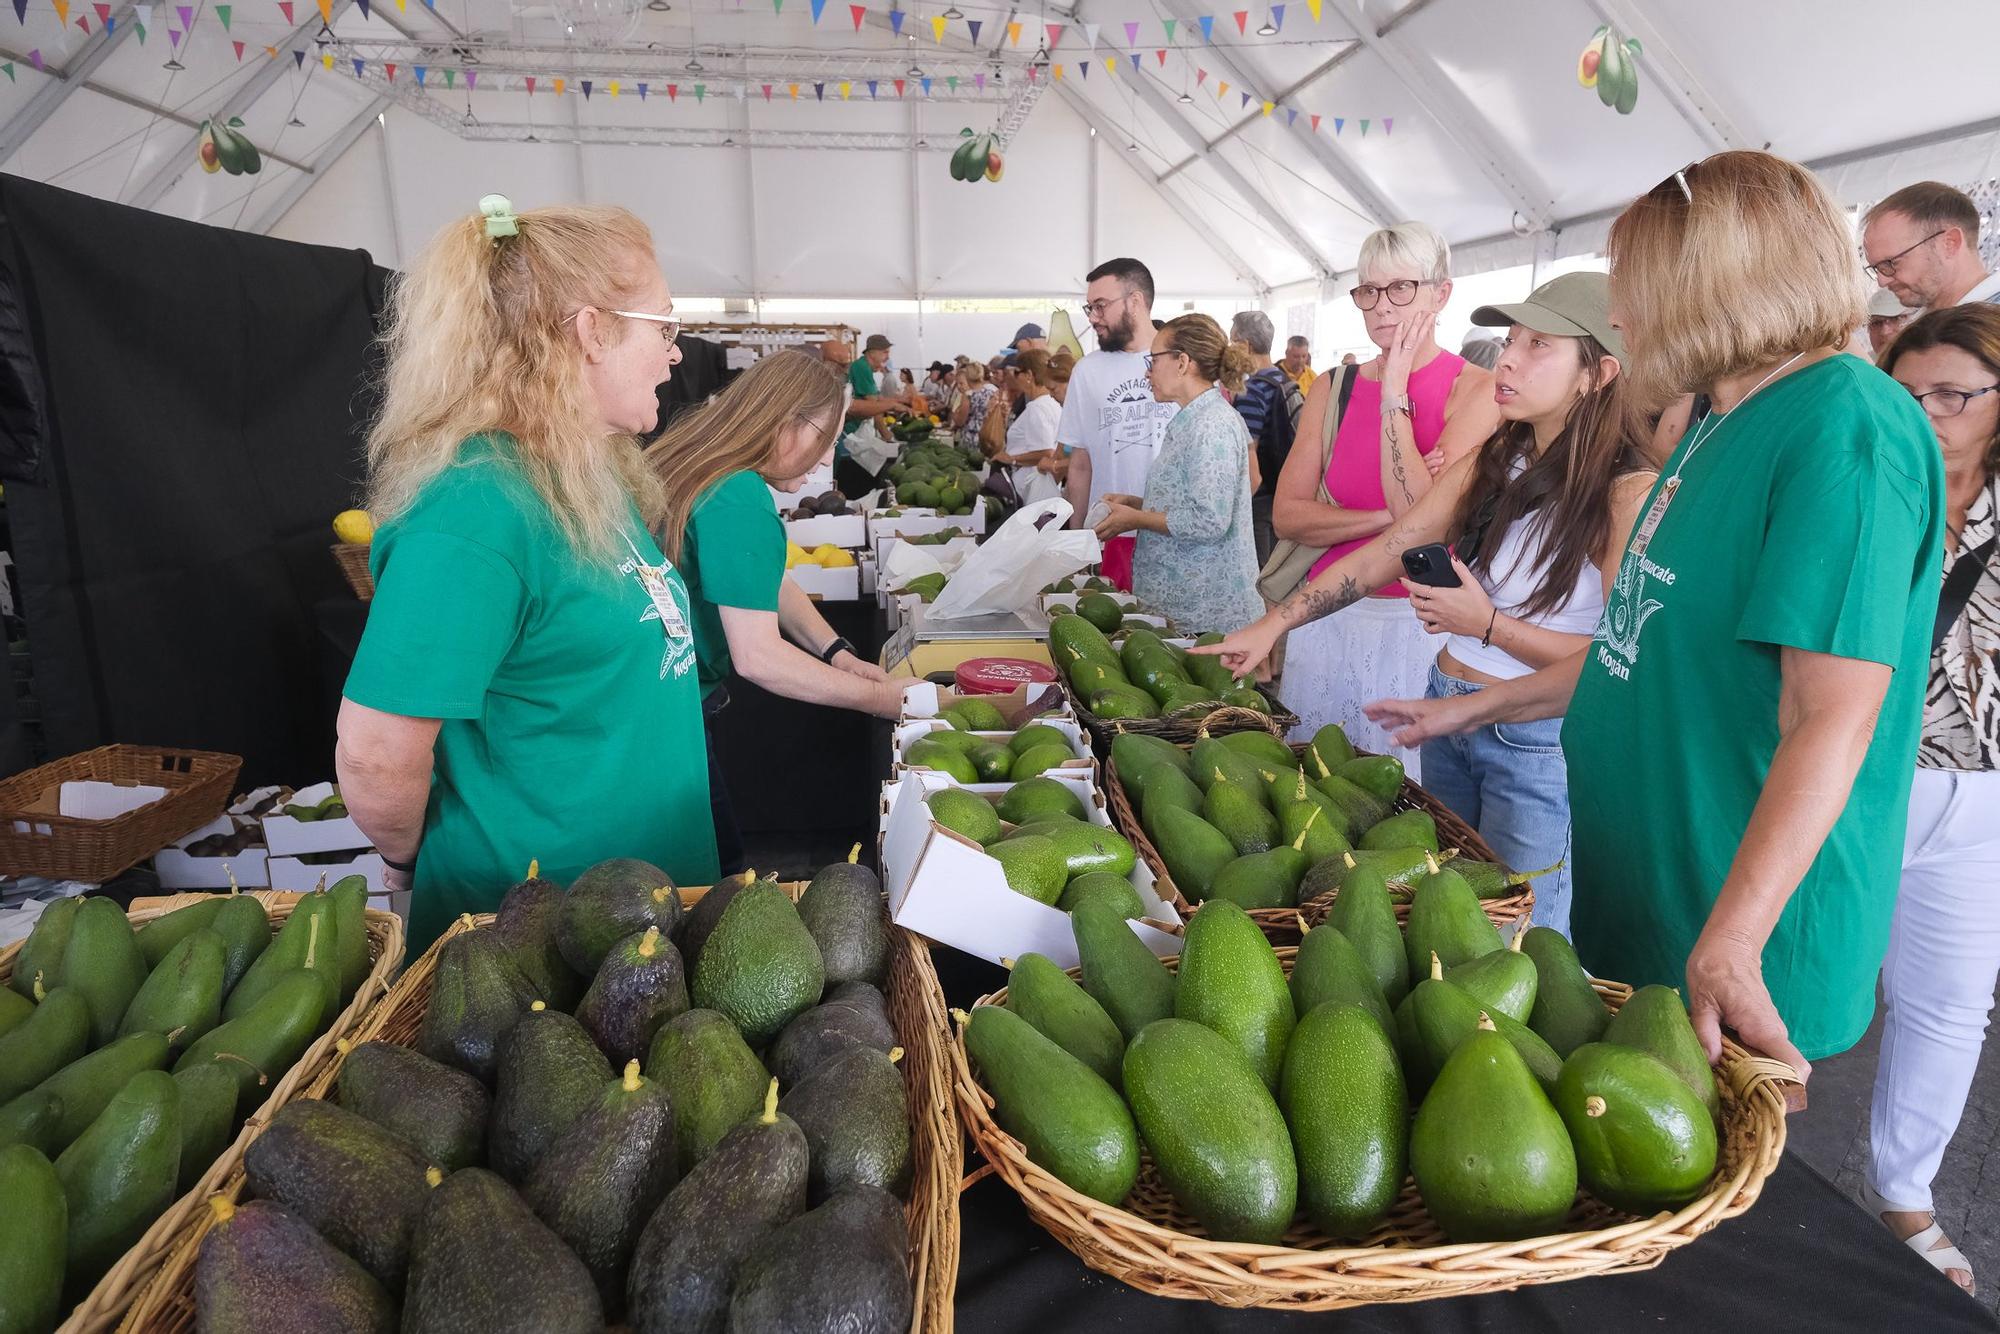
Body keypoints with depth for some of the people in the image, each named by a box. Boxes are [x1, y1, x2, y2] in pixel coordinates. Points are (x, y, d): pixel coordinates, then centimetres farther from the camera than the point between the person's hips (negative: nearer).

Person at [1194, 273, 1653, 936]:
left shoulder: (1629, 491, -16)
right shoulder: (1490, 463, 3)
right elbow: (1385, 552, 2)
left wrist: (1489, 625, -22)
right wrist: (1272, 624, -4)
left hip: (1538, 740, -6)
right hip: (1446, 709, 6)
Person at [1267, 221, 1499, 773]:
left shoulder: (1477, 390, -5)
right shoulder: (1333, 389, 7)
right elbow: (1287, 515, -1)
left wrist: (1395, 394, -14)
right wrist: (1386, 519, -14)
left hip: (1416, 628, -4)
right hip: (1325, 619, 4)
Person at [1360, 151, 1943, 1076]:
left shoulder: (1847, 423, -18)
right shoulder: (1724, 426, 12)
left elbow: (1834, 717, -24)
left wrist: (1728, 947, -28)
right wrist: (1475, 707, 20)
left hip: (1744, 931, -9)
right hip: (1633, 895, 9)